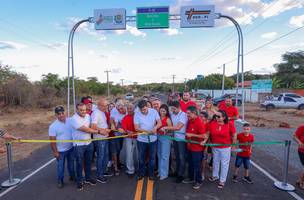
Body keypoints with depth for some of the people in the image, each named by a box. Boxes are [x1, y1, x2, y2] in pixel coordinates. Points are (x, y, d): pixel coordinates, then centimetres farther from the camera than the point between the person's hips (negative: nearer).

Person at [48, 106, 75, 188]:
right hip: (61, 150, -3)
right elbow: (52, 140, -15)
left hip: (71, 148, 4)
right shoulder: (53, 126, -18)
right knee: (60, 166, 12)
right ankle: (60, 181, 32)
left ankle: (72, 176, 43)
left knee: (71, 163, 22)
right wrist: (55, 152, -14)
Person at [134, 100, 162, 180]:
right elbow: (136, 128, -14)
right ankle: (141, 173, 33)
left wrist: (155, 128, -30)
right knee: (141, 158, 13)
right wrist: (148, 131, -25)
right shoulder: (137, 114, -11)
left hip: (152, 139, 0)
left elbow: (160, 123, -8)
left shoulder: (154, 112, -9)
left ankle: (151, 174, 31)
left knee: (152, 157, 13)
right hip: (141, 139, 0)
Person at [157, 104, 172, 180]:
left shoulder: (168, 119, -11)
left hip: (165, 137, -6)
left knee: (164, 156, -1)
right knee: (159, 155, 15)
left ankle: (164, 174, 10)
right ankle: (160, 172, 29)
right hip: (158, 137, 6)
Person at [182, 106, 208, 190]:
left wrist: (191, 135, -23)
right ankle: (191, 178, 37)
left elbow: (204, 136, -24)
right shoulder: (189, 121, 0)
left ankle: (198, 181, 23)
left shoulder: (199, 122, -23)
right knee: (190, 164, 20)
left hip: (197, 148, -8)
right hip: (189, 146, 8)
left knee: (197, 165, 6)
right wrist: (187, 139, 7)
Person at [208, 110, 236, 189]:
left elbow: (234, 136, -5)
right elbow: (208, 133, -4)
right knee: (215, 162, 22)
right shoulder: (212, 123, -14)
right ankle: (215, 176, 45)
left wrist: (233, 145, -1)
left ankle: (222, 181, 28)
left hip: (225, 148, -3)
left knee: (224, 164, 11)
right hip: (215, 147, 3)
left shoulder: (230, 124, -18)